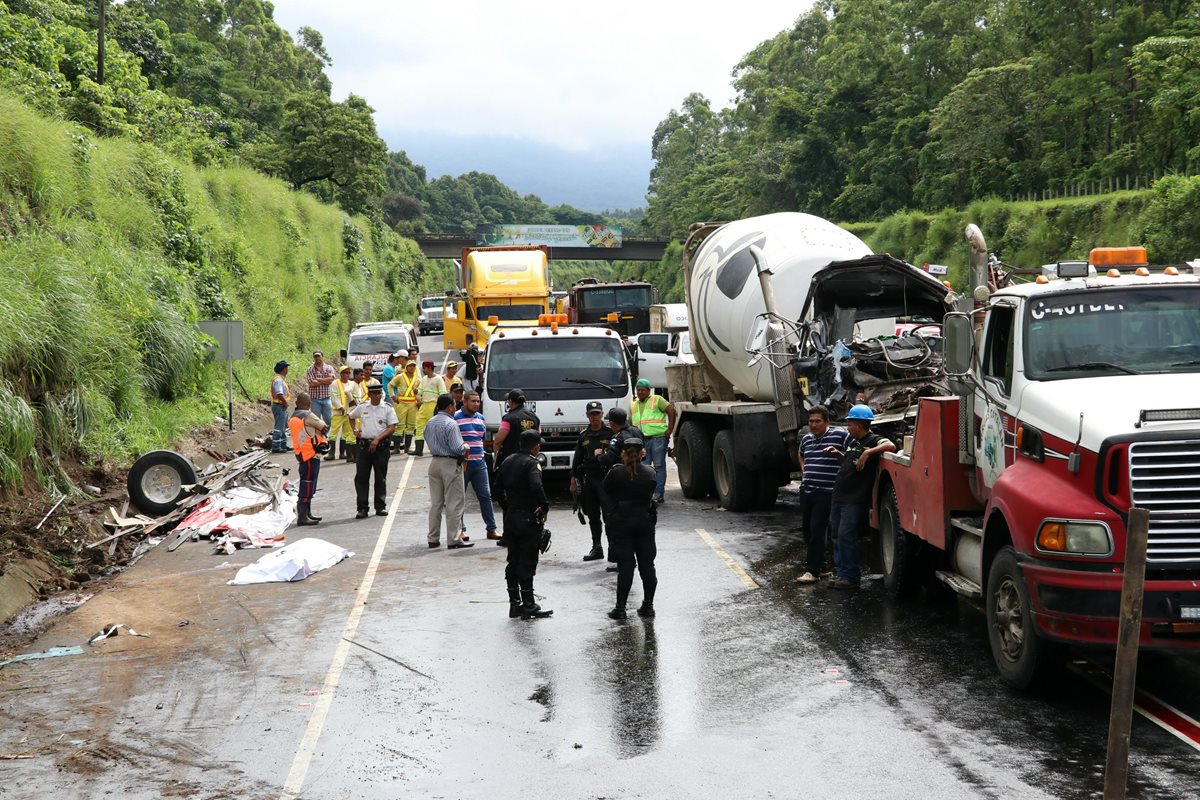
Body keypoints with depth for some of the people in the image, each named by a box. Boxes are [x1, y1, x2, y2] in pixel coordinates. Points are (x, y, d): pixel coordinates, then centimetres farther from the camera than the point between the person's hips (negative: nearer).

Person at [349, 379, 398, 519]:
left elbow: (392, 427, -7)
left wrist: (377, 439, -17)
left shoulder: (388, 408, -1)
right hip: (364, 445, 2)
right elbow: (351, 417, 26)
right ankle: (362, 508, 3)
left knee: (381, 478, 6)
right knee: (361, 477, -1)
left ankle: (381, 507, 15)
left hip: (382, 446, -2)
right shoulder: (362, 407, 7)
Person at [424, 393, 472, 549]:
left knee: (435, 503, 13)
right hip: (450, 465, -7)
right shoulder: (450, 424, -17)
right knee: (454, 504, -1)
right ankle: (453, 540, 0)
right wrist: (465, 447, 0)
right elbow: (457, 448, -20)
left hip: (434, 463, 7)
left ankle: (433, 539, 17)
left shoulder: (429, 423, 7)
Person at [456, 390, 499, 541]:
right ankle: (461, 530, 12)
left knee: (485, 496, 5)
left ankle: (491, 529, 9)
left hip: (479, 464, 5)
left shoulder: (481, 418, 13)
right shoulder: (455, 418, -7)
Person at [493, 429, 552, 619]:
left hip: (510, 518, 7)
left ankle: (515, 604, 18)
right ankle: (528, 606, 2)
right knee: (527, 563, -2)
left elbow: (498, 488, 15)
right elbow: (536, 487, -30)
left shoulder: (507, 461, 10)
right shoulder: (532, 463, -14)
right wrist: (544, 507, -17)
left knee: (513, 561, 13)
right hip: (529, 519, -7)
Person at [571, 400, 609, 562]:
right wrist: (573, 480, 12)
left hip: (606, 479, -5)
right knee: (593, 516, 10)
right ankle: (596, 548, 17)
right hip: (588, 479, 5)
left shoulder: (610, 433, -1)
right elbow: (577, 459, 15)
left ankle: (613, 547, -4)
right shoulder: (584, 435, 12)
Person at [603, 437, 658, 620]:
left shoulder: (615, 473, -12)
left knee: (625, 565, 0)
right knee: (647, 564, 10)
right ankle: (648, 605, 15)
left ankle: (620, 607, 1)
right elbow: (651, 494, 7)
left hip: (621, 523, -2)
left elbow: (606, 492, 1)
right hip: (645, 521, 2)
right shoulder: (650, 473, -4)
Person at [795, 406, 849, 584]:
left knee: (817, 530, -10)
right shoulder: (806, 439, 14)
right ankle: (819, 566, 23)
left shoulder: (839, 435, -8)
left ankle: (813, 571, -6)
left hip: (825, 493, -7)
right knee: (808, 529, 11)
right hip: (806, 490, 7)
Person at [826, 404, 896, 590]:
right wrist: (838, 454, 15)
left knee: (846, 536, -10)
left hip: (855, 500, -9)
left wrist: (868, 452, -32)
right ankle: (842, 574, 20)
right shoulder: (853, 442, 15)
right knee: (837, 535, 12)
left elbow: (891, 446, -30)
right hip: (839, 496, 9)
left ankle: (850, 577, -2)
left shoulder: (873, 441, -10)